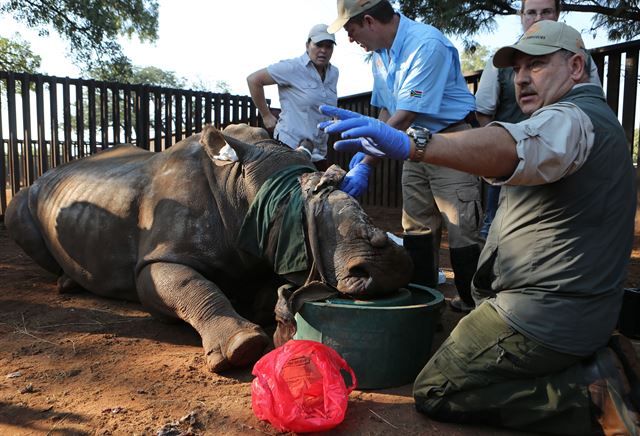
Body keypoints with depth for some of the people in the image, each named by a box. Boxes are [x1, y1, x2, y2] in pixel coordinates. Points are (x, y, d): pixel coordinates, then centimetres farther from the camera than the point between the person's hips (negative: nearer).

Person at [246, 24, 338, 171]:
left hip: (319, 152, 7)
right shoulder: (292, 68, -9)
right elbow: (253, 80, -6)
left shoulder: (333, 73, 10)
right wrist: (266, 116, -4)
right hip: (290, 146, -6)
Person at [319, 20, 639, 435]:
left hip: (543, 317, -10)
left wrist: (408, 144, -53)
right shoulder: (598, 119, 20)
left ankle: (588, 394, -8)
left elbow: (514, 147, -41)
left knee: (434, 392, -4)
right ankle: (597, 362, 11)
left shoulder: (571, 119, -17)